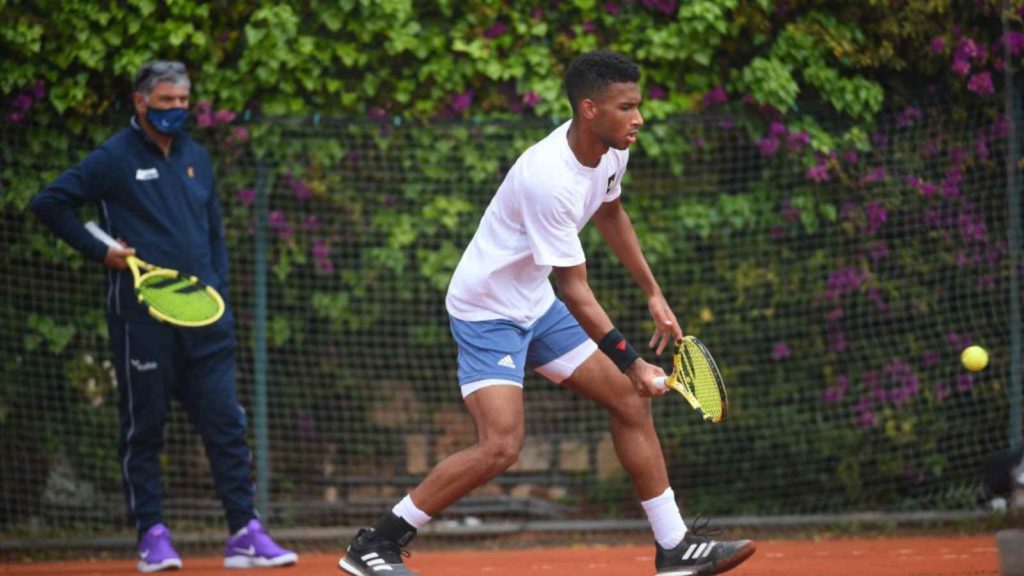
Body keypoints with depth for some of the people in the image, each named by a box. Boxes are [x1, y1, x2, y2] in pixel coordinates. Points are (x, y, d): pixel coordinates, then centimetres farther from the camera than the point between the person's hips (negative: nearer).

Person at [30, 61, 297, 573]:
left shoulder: (196, 158, 16)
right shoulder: (114, 159, -2)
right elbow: (49, 203, -2)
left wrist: (218, 295, 13)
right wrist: (100, 250, -6)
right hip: (141, 316, -5)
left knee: (225, 423, -1)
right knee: (143, 428, 2)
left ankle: (244, 532, 0)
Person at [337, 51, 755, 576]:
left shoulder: (611, 149, -4)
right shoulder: (549, 178, -31)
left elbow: (610, 214, 19)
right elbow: (575, 290, -27)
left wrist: (652, 293, 19)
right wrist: (631, 363, -26)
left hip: (534, 304, 9)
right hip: (487, 310, -9)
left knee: (630, 402, 8)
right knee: (500, 445, -22)